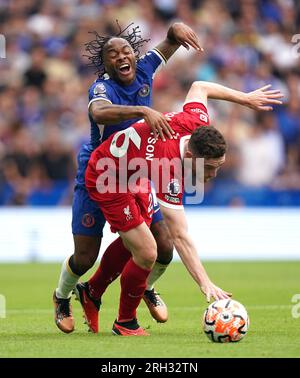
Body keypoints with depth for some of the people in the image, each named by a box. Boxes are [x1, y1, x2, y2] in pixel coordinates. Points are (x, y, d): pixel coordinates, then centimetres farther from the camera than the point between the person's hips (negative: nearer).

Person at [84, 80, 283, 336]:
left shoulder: (197, 123, -24)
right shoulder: (169, 173, -42)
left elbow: (199, 87, 0)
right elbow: (180, 236, -44)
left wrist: (246, 98, 6)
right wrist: (205, 283, -51)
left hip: (130, 174, 9)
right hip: (106, 180, -9)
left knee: (131, 243, 23)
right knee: (146, 253, -14)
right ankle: (125, 323, 9)